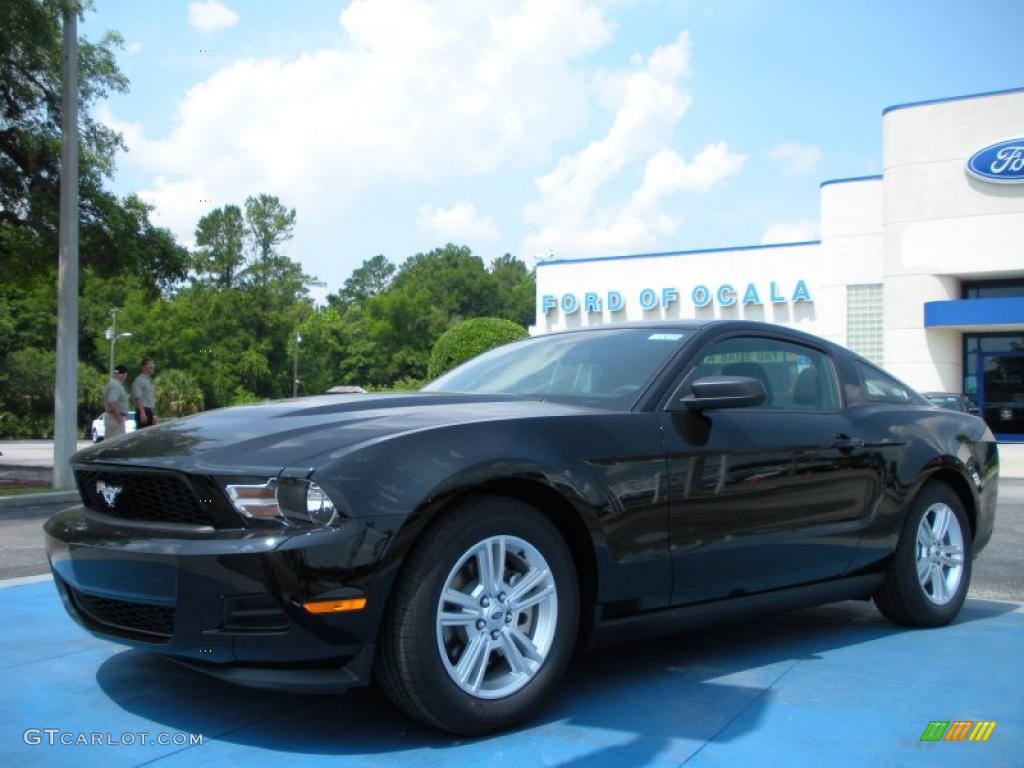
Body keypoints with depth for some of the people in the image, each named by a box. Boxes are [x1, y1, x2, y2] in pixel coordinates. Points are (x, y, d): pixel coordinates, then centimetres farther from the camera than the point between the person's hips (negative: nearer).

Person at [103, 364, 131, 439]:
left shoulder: (111, 383, 15)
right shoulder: (116, 385, -17)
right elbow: (111, 403, -25)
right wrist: (119, 416, -24)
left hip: (108, 416, 11)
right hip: (116, 417, -11)